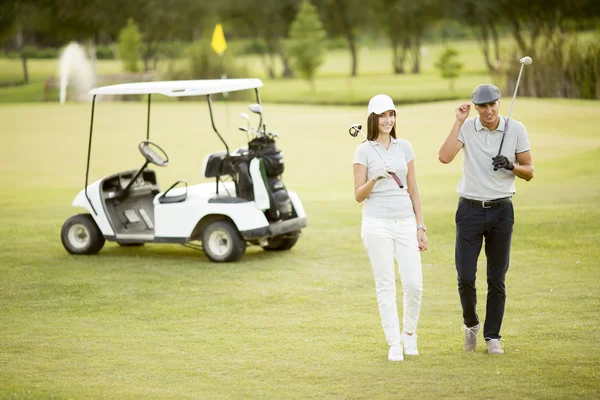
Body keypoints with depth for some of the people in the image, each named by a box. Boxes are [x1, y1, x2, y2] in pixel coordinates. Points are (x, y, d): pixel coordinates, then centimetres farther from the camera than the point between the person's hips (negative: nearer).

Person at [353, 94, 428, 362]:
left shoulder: (404, 147, 10)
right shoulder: (364, 151, 0)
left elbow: (413, 190, 12)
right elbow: (358, 196, 0)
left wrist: (420, 226, 9)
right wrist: (375, 179, -19)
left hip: (405, 222, 3)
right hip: (377, 224, -3)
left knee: (414, 284, -3)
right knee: (386, 286, 0)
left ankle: (409, 333, 21)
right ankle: (394, 344, 8)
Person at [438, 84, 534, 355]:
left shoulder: (516, 130, -1)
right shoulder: (466, 128, -3)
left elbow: (529, 172, 4)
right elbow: (445, 157, -19)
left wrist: (511, 166, -17)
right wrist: (458, 121, -16)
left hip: (501, 210, 1)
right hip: (469, 210, 0)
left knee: (497, 279, 4)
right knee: (465, 277, -3)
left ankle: (492, 336, 16)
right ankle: (471, 325, 22)